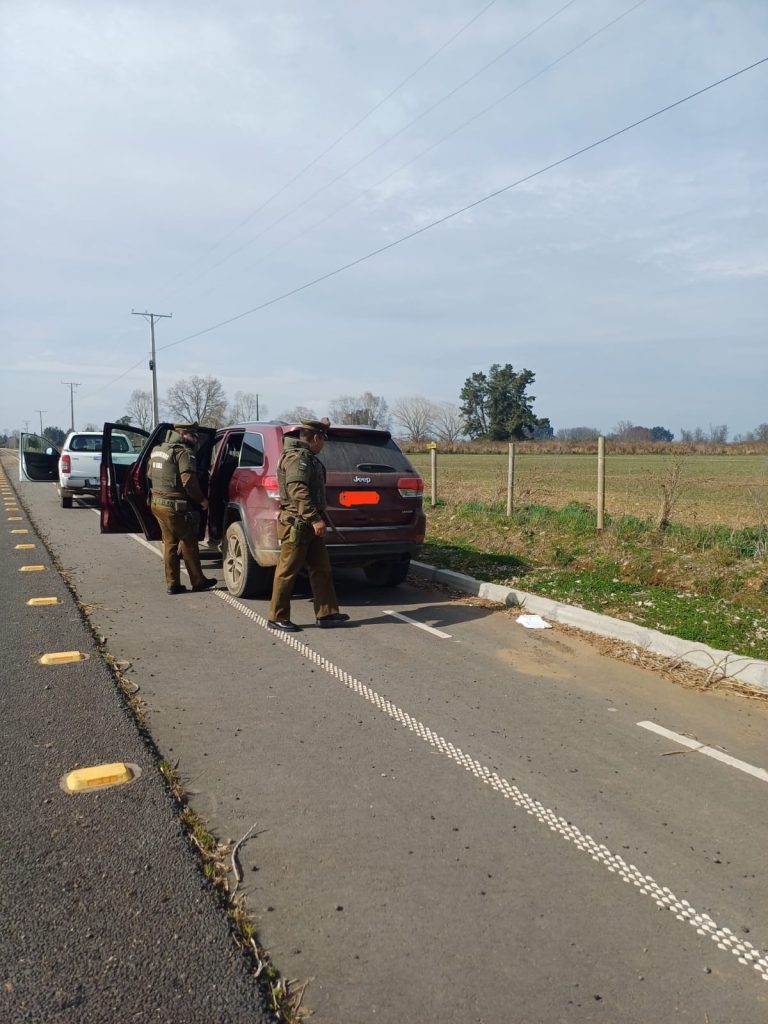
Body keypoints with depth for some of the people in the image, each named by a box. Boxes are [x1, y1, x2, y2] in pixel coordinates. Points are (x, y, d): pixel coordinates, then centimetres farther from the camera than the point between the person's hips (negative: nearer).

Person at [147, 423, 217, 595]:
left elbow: (150, 474, 23)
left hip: (157, 502, 8)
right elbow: (188, 481, -21)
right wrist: (202, 500, -10)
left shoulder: (158, 450, 14)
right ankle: (198, 581, 15)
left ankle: (172, 584, 17)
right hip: (175, 505, -8)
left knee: (169, 543, 14)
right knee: (188, 542, 5)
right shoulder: (184, 452, -13)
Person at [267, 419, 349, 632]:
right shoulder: (297, 458, -15)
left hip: (309, 525, 10)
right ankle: (277, 618, 7)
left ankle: (326, 614, 14)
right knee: (287, 571, -1)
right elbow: (298, 491, -25)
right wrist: (315, 519, -28)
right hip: (296, 524, -10)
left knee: (321, 570, 10)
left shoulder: (307, 457, 16)